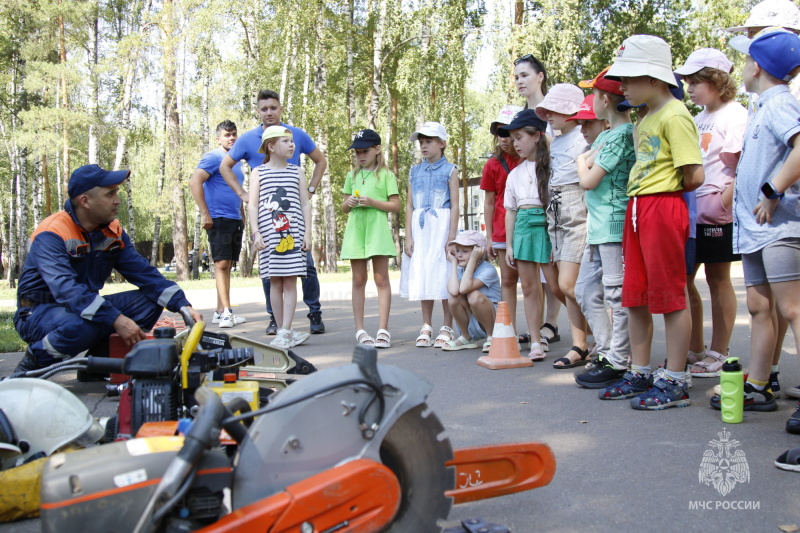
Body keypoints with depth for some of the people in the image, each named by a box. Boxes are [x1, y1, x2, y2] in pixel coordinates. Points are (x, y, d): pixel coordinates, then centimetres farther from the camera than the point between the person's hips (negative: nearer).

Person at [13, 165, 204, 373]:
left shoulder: (112, 231, 0)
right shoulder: (51, 235, -22)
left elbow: (144, 272, -5)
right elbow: (66, 288, -35)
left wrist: (183, 305, -19)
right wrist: (115, 319, -44)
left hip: (86, 307, 7)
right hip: (40, 312, -7)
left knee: (150, 301, -10)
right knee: (81, 325, -39)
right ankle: (31, 364, -9)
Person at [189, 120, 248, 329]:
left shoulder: (237, 161, 19)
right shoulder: (213, 158, -6)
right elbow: (194, 182, -18)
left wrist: (242, 217, 22)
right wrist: (204, 213, -21)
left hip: (235, 220, 8)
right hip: (219, 219, -8)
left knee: (227, 266, 8)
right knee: (221, 264, -11)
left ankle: (221, 312, 13)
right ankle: (226, 312, -12)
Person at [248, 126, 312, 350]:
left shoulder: (297, 172, 10)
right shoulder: (258, 172, 6)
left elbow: (305, 204, 10)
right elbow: (252, 205, 2)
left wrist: (307, 232, 2)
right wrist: (256, 233, -7)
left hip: (293, 234, 1)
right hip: (269, 234, 0)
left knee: (290, 281, -5)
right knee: (275, 281, 3)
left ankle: (285, 332, -6)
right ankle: (283, 330, 11)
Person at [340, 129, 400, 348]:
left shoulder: (386, 175, 3)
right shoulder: (352, 175, 15)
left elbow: (396, 205, -2)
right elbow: (344, 207, 18)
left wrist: (372, 202, -15)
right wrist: (348, 203, -5)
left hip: (377, 229, -4)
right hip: (355, 229, 4)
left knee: (381, 279, -5)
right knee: (358, 280, 5)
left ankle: (383, 330, -4)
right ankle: (360, 330, 9)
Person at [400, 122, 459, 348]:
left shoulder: (449, 170, 2)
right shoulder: (415, 171, 12)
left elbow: (455, 206, -3)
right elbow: (409, 206, 11)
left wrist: (452, 238, -10)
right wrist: (408, 236, 2)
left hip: (441, 226, -4)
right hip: (419, 228, 4)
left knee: (444, 277, -3)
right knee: (422, 277, 6)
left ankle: (447, 328, 7)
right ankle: (426, 327, 14)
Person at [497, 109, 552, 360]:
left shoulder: (551, 165, -2)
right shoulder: (515, 174, 16)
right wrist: (508, 245, 13)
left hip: (546, 224, -5)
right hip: (523, 226, 6)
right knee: (528, 287, 6)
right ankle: (535, 342, 11)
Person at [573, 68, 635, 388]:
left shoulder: (623, 135, -13)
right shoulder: (604, 136, 17)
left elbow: (588, 180, -13)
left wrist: (582, 163, 5)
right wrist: (592, 157, -5)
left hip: (615, 226, -10)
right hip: (598, 226, 10)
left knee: (617, 296, -3)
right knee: (587, 290, 14)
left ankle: (617, 364, 4)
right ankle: (607, 354, 21)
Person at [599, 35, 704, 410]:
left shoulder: (674, 116, -11)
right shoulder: (646, 119, 17)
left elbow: (694, 177, -16)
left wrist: (666, 190, 0)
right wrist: (639, 194, 5)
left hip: (663, 208, -9)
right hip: (636, 210, 9)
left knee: (670, 295, -2)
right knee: (635, 297, 12)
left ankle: (675, 383, 7)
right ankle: (639, 374, 23)